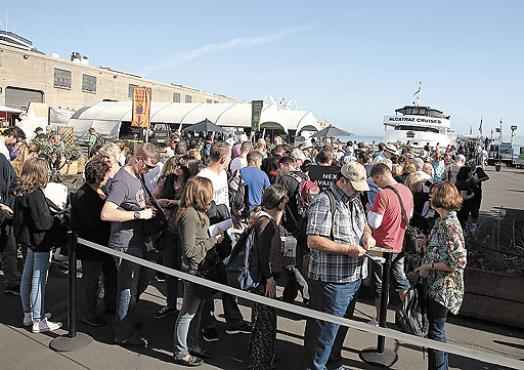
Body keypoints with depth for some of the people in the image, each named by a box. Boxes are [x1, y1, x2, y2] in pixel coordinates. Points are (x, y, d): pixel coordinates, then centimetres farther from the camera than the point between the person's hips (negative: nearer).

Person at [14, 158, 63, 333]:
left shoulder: (21, 192, 5)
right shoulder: (36, 194, -22)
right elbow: (43, 221, -24)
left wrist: (52, 216, 9)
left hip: (29, 240, 9)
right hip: (40, 242, -9)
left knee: (26, 278, 18)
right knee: (38, 281, -1)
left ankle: (28, 314, 32)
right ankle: (38, 321, 9)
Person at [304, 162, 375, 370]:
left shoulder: (354, 200, 11)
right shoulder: (324, 203, -18)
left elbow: (363, 224, 24)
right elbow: (313, 241, -25)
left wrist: (367, 235, 0)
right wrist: (347, 249, -24)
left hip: (353, 277, 9)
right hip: (332, 280, -9)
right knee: (325, 329, 3)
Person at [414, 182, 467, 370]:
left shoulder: (450, 225, -22)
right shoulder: (443, 221, 7)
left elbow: (459, 262, -25)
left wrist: (429, 266, -18)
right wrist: (425, 266, 9)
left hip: (443, 289, -9)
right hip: (435, 286, 10)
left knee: (436, 331, 2)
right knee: (437, 329, 20)